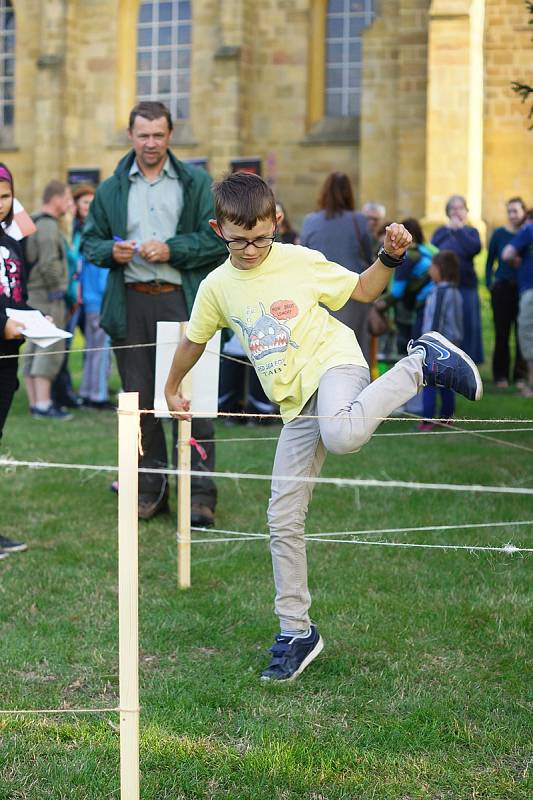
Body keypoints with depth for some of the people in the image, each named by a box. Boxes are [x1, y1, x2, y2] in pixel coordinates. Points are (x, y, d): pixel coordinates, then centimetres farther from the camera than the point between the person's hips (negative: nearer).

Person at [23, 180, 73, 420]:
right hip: (47, 297, -10)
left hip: (32, 296, 10)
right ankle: (43, 405, -14)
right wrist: (56, 288, -12)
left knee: (34, 351, 10)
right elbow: (49, 264, -24)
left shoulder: (32, 224, 16)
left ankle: (34, 403, 13)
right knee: (50, 350, -11)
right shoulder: (48, 226, -15)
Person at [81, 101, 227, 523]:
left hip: (183, 302, -3)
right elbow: (90, 240, 16)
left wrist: (171, 250, -12)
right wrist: (111, 251, -5)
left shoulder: (196, 182, 5)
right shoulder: (111, 189, 12)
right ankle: (150, 489, 15)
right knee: (139, 399, 6)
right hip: (131, 304, 3)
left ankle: (200, 493, -1)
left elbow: (218, 239, -1)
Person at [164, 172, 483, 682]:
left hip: (332, 364, -5)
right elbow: (193, 341, 26)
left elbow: (362, 290, 9)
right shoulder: (216, 287, 8)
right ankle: (295, 633, 15)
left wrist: (390, 257, -8)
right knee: (283, 520, 2)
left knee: (341, 435, -42)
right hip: (297, 406, 5)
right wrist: (172, 390, 35)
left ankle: (422, 363, -16)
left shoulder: (301, 261, -2)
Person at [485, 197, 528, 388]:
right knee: (502, 333, 2)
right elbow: (490, 261, 8)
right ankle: (501, 375, 10)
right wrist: (489, 283, 1)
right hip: (503, 288, 0)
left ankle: (520, 375, 10)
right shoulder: (499, 234, 3)